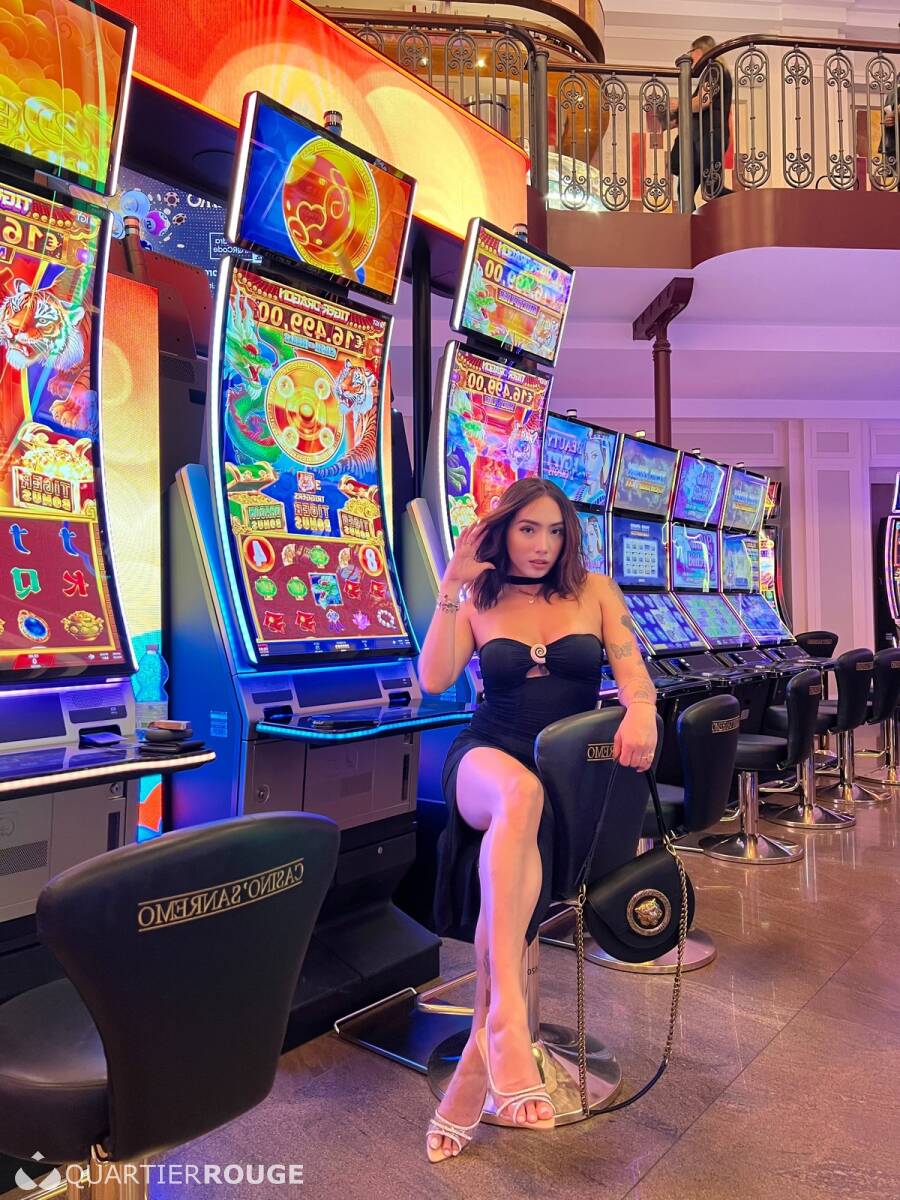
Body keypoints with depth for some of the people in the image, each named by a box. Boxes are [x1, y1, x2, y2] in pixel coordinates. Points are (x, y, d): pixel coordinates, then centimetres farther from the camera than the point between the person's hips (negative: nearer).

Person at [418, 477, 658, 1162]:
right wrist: (453, 586, -5)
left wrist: (641, 709, -22)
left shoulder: (596, 592, 11)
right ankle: (506, 1016, -40)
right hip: (488, 759, -1)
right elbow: (434, 680, -4)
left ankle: (480, 1057, -15)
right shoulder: (479, 602, 9)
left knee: (507, 872, -27)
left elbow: (633, 673, 1)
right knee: (521, 793, -38)